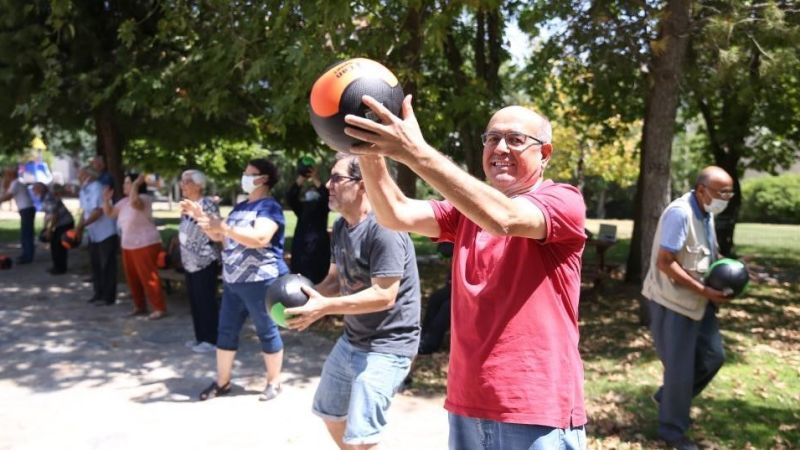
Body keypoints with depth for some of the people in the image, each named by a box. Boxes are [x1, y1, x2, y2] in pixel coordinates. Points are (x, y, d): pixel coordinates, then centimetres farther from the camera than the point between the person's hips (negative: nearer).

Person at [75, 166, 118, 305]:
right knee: (95, 264, 15)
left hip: (106, 234, -9)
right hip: (93, 235, 9)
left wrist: (81, 226, -22)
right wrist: (79, 229, 5)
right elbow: (84, 212, 16)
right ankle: (99, 293, 25)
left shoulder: (97, 188, -18)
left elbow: (98, 212, -24)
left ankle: (108, 297, 3)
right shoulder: (83, 191, 10)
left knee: (107, 266, -3)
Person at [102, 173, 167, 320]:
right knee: (132, 277, 12)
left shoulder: (144, 198, -14)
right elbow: (110, 213, 17)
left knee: (148, 277, -9)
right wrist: (106, 200, 2)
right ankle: (140, 306, 24)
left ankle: (159, 308, -5)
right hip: (128, 245, 9)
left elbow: (134, 202, -36)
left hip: (145, 244, -9)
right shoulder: (123, 201, 12)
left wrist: (136, 184, -27)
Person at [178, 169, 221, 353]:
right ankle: (200, 336, 24)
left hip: (205, 262, -9)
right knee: (194, 301, 14)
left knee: (206, 301, -2)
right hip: (189, 262, 9)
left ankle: (211, 339, 6)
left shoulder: (208, 205, -15)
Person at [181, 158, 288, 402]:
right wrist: (200, 217, 7)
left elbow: (259, 238, -27)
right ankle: (222, 381, 23)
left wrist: (223, 226, -29)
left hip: (260, 281, -8)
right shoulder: (240, 206, 17)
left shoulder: (269, 206, -10)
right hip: (233, 281, 8)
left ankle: (274, 382, 15)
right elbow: (220, 237, 20)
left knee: (267, 331, 2)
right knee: (226, 331, 11)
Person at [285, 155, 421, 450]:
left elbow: (384, 296, -28)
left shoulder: (383, 229, -24)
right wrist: (310, 296, -8)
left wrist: (325, 307, -28)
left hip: (386, 346, -10)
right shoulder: (340, 226, 6)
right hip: (351, 340, 10)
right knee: (329, 413, 24)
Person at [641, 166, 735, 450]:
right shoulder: (680, 213, -23)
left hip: (697, 301, 9)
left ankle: (668, 396, 33)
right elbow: (664, 262, -26)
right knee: (680, 367, 1)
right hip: (674, 301, -9)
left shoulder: (707, 214, 6)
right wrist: (704, 291, -24)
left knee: (713, 356, 14)